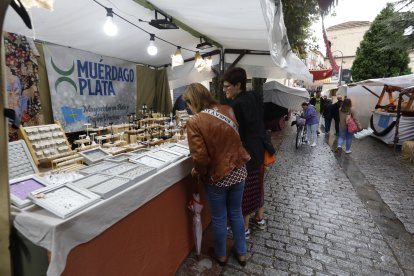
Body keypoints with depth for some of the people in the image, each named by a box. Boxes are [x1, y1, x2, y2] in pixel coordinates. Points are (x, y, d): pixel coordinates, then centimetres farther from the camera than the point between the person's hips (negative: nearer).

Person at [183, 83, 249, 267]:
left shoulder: (194, 121, -19)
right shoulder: (228, 110, -2)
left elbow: (200, 157, -21)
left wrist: (197, 172, -3)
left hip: (217, 176, -5)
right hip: (238, 171, 5)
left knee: (219, 218, 17)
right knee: (236, 213, 22)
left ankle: (220, 255, 41)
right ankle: (241, 253, 41)